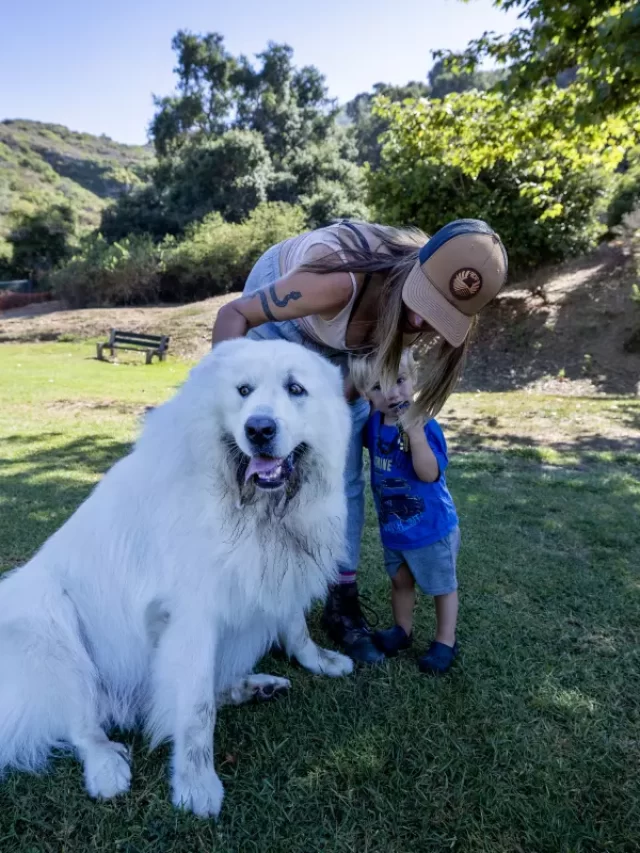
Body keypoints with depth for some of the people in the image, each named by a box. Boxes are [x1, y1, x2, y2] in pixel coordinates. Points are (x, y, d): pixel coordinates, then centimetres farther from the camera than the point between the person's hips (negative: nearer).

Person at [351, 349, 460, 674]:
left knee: (442, 586, 15)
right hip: (392, 526, 6)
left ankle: (445, 642, 34)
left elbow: (430, 474, -34)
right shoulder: (373, 422, -6)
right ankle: (402, 630, 45)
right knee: (400, 581, 24)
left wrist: (415, 433, -44)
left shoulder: (425, 426, -26)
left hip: (431, 526, -6)